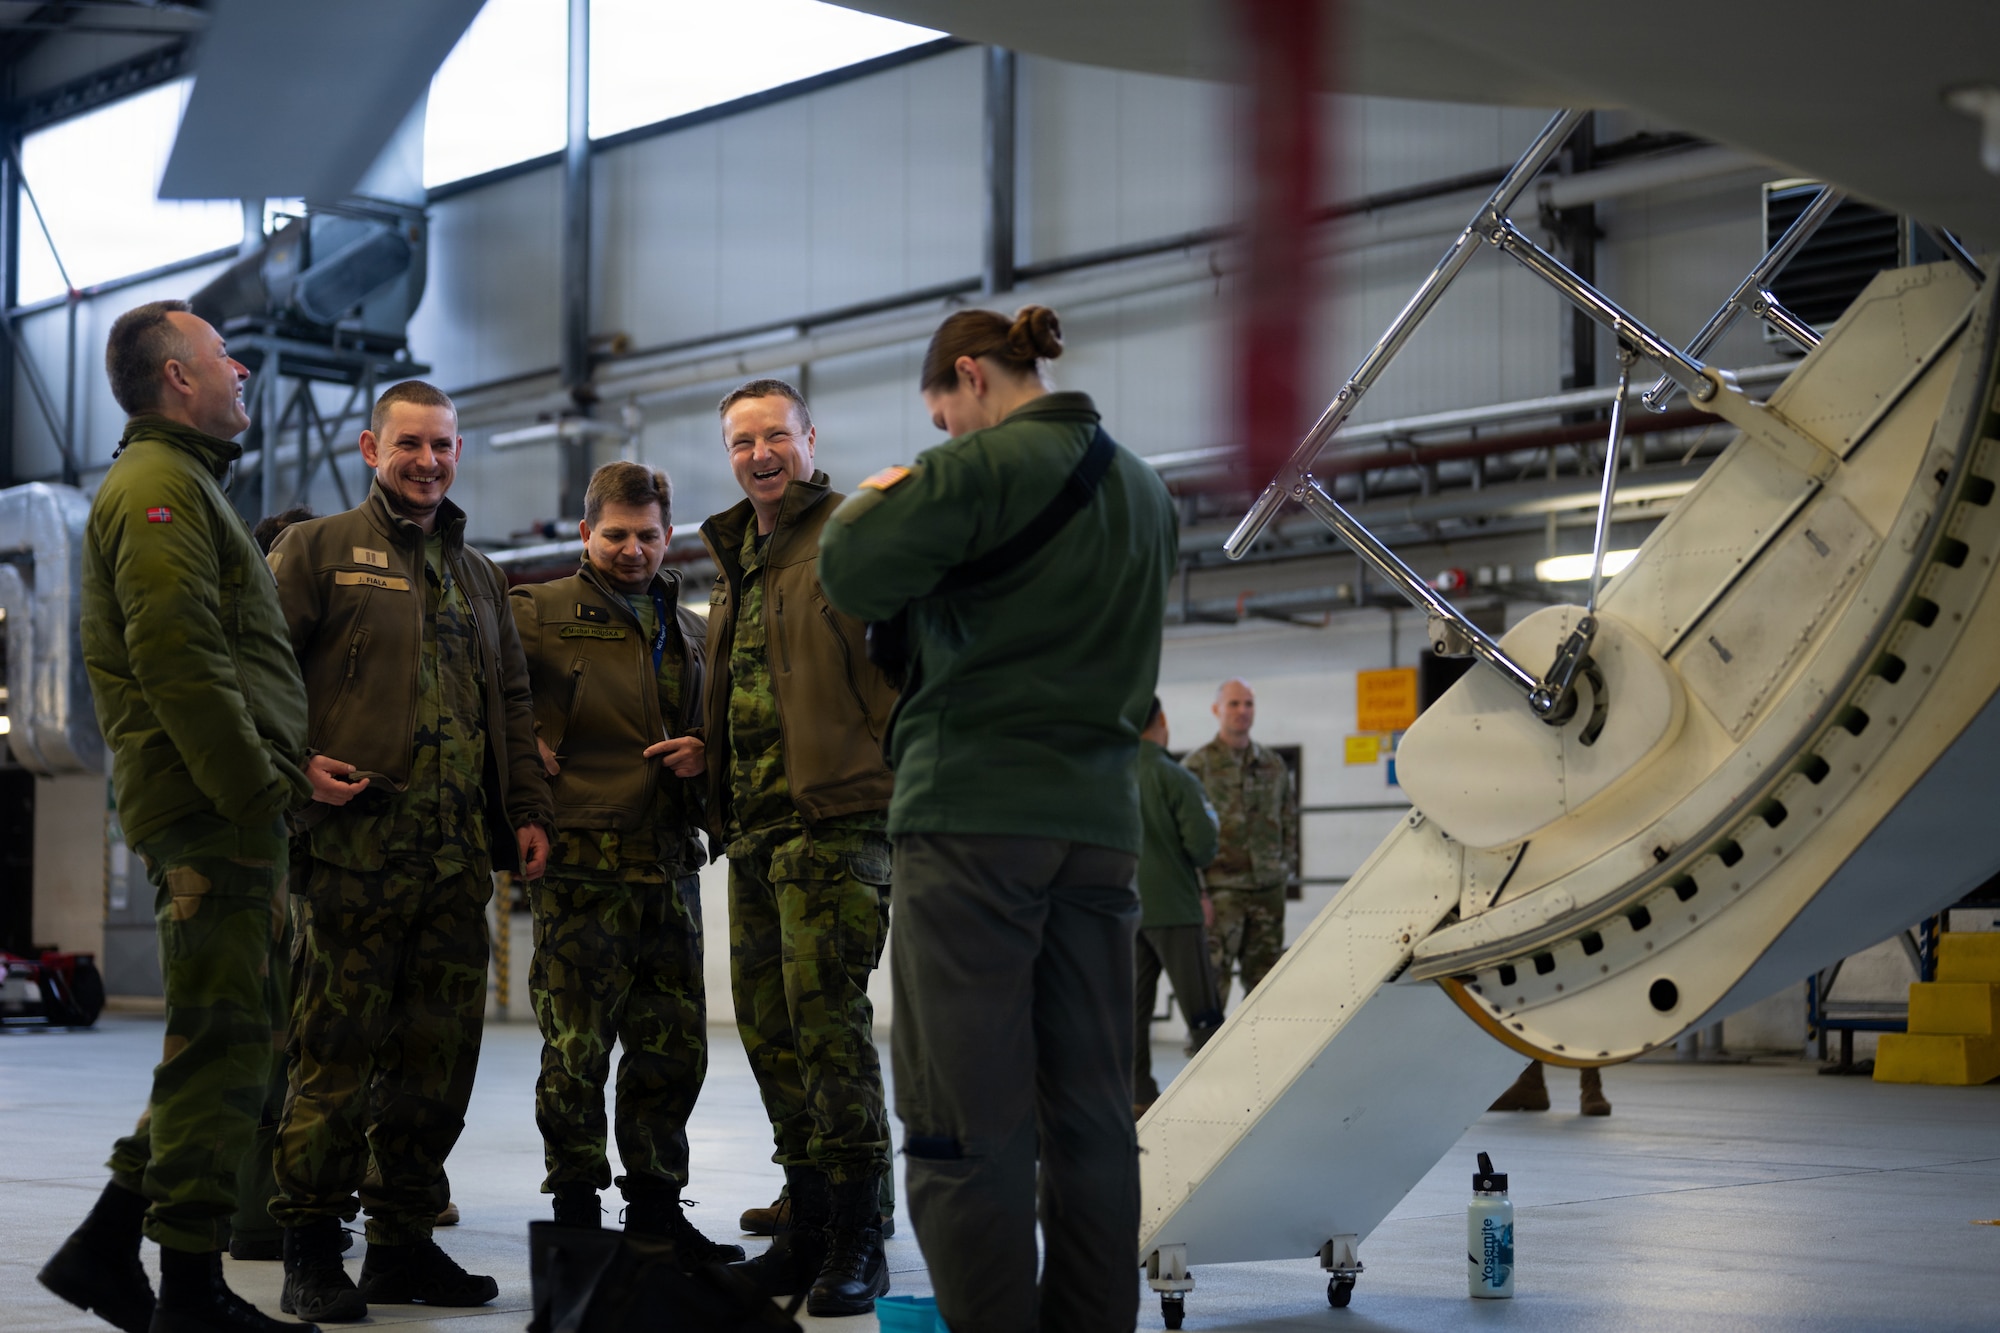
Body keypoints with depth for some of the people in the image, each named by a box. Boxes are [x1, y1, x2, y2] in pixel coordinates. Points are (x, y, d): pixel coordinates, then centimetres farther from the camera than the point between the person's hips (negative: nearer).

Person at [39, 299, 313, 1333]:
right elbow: (177, 657, -19)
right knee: (222, 1036, -7)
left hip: (223, 808, 10)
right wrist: (258, 786, -18)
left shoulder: (182, 483, 26)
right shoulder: (160, 483, -8)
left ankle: (108, 1245, 16)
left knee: (229, 1034, 13)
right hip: (213, 811, -10)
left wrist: (275, 772, 17)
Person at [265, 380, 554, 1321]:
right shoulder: (319, 549, 6)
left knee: (439, 1049, 5)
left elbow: (512, 702, 25)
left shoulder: (477, 575, 23)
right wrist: (294, 762, -15)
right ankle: (312, 1250, 0)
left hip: (458, 852, 6)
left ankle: (404, 1240, 14)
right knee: (340, 1042, -7)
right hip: (358, 838, -6)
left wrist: (528, 809, 16)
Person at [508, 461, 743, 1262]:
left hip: (670, 864, 5)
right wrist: (521, 746, -7)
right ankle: (575, 1210, 7)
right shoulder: (538, 612, 1)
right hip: (581, 863, -5)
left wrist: (705, 753, 5)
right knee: (576, 1046, -3)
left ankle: (656, 1206, 19)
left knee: (674, 1046, 8)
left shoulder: (690, 632, 18)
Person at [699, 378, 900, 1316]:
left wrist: (900, 782, -18)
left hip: (834, 817, -9)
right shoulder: (735, 556, 21)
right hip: (754, 827, 9)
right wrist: (714, 775, 21)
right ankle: (810, 1227, 19)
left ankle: (857, 1240, -4)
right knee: (769, 1031, 10)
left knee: (828, 1021, -11)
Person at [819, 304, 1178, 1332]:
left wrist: (870, 502, 10)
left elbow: (855, 577, -11)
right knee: (1090, 1111, 9)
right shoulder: (1142, 490, 17)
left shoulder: (983, 467, -8)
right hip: (1099, 820, 7)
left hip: (975, 814, -7)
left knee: (969, 1114, -5)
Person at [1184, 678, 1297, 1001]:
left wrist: (1285, 868, 7)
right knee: (1212, 980, -8)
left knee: (1264, 984, 9)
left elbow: (1289, 823, 17)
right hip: (1221, 889, -5)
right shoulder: (1197, 765, -2)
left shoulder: (1275, 766, 12)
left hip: (1268, 890, 5)